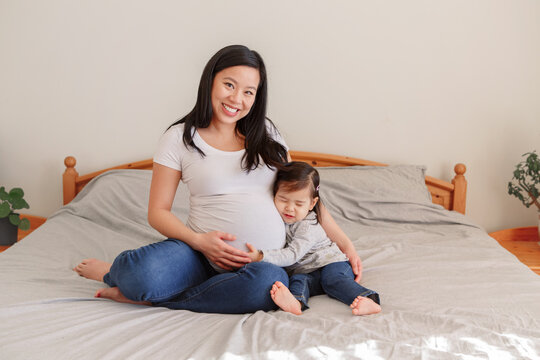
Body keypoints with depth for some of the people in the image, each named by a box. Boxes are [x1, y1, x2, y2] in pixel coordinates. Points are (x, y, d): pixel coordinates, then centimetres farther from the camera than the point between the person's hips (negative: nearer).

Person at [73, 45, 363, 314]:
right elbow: (158, 212, 3)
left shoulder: (266, 134, 13)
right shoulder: (179, 138, 4)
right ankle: (114, 272, 4)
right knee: (141, 272, -36)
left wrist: (345, 244, 9)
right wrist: (198, 240, -15)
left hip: (264, 262, 3)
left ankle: (147, 298, -17)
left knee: (268, 283, -37)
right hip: (204, 255, -2)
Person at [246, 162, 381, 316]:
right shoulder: (278, 218, 2)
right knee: (298, 280, -26)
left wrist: (261, 257, -38)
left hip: (330, 262, -5)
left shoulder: (307, 227, -19)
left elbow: (292, 255, -30)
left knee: (333, 277, -33)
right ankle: (296, 302, -55)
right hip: (305, 272, 5)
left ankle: (367, 300, -50)